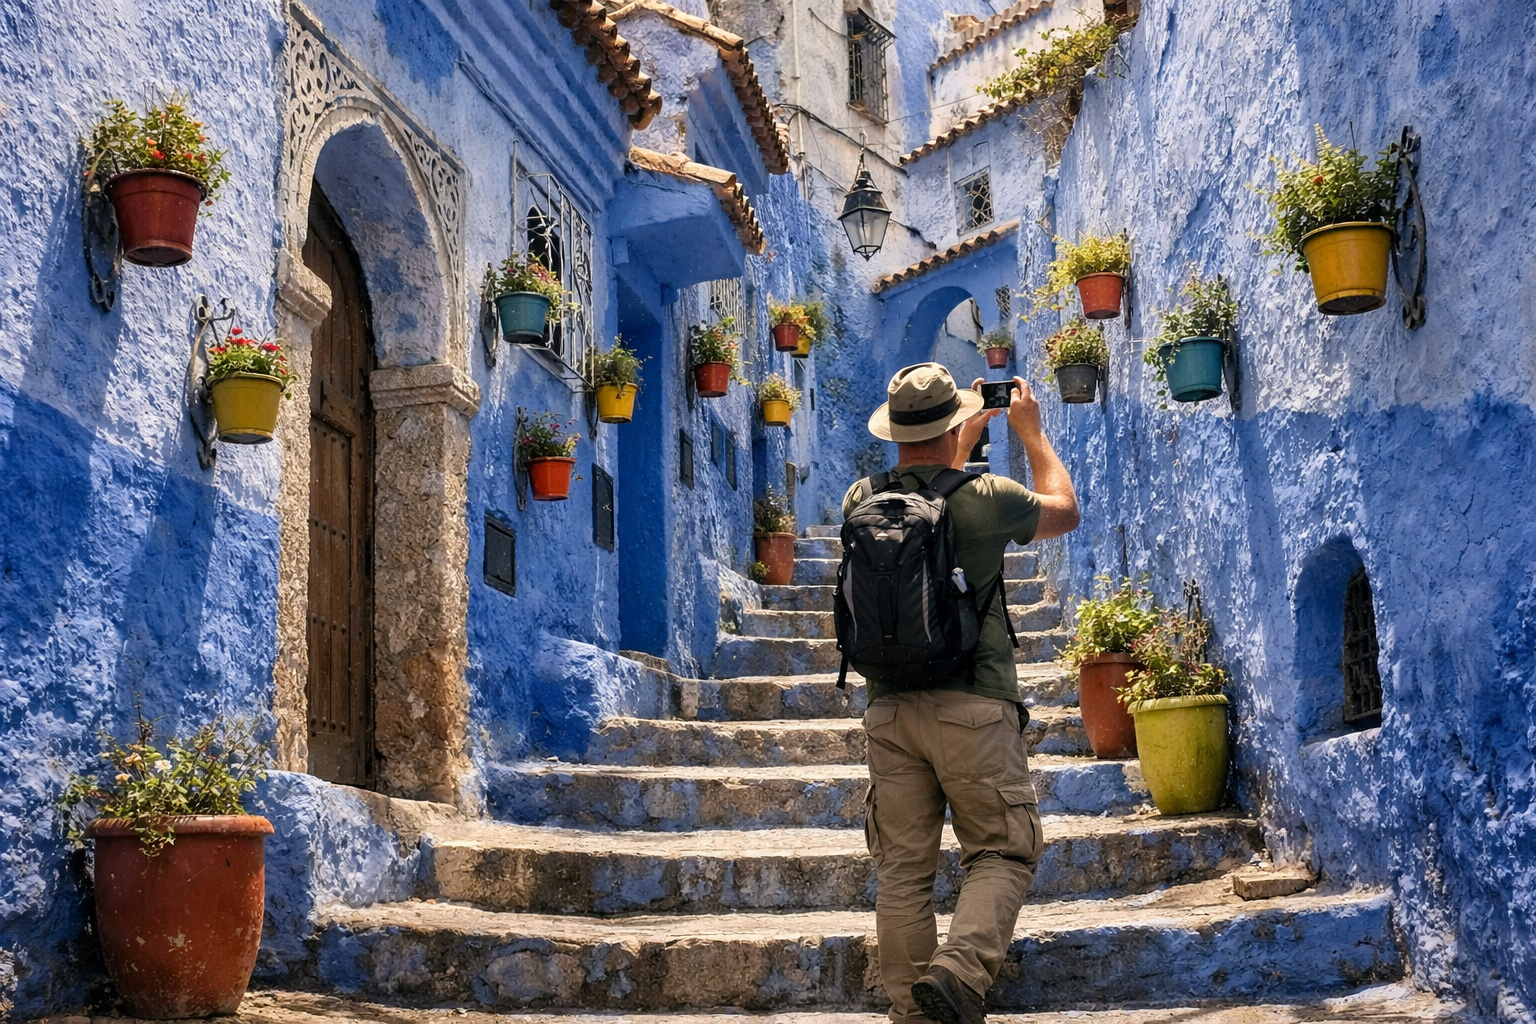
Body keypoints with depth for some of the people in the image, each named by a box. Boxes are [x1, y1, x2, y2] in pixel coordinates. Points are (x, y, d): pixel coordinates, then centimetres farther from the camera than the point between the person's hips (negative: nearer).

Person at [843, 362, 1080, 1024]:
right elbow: (1064, 511, 17)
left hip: (888, 708, 4)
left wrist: (965, 441, 38)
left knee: (903, 870, 8)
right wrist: (1029, 429, 28)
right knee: (1003, 854, 6)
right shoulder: (987, 498, -6)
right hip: (973, 707, -4)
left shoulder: (861, 500, 5)